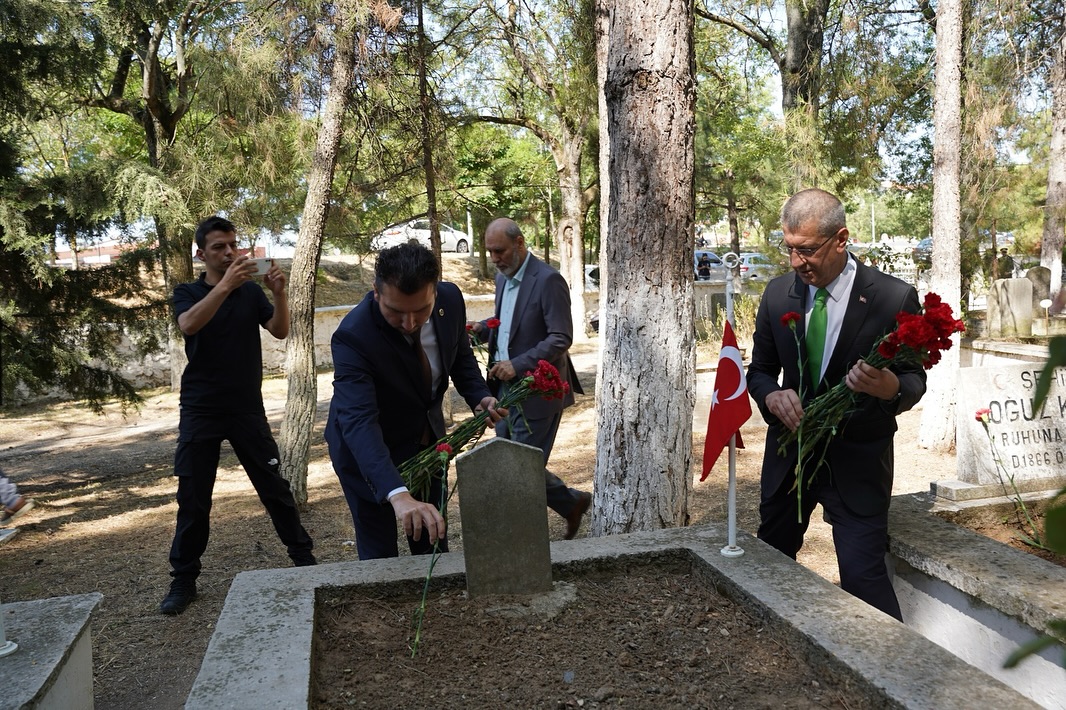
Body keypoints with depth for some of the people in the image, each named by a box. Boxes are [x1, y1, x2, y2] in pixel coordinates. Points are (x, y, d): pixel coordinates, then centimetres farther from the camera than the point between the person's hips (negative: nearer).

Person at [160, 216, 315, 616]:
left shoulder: (251, 292, 7)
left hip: (248, 407, 1)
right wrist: (225, 284, -33)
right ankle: (183, 580, 14)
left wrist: (279, 293, -24)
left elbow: (280, 331, -6)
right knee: (193, 497, 3)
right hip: (201, 410, -1)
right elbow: (188, 325, -21)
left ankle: (303, 558, 17)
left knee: (274, 486, 4)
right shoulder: (188, 293, 1)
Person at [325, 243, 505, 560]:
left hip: (427, 436, 5)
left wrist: (479, 396, -18)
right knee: (380, 557, 2)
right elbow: (359, 421, -44)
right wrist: (398, 495, -58)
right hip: (367, 450, -5)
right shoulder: (353, 336, -34)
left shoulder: (451, 299, -18)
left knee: (434, 543, 17)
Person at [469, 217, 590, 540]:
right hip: (507, 385, 9)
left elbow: (561, 339, -19)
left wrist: (518, 365, -27)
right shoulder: (503, 277, 10)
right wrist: (482, 329, 3)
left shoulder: (548, 280, -16)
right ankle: (573, 503, 30)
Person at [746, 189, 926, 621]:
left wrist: (890, 387, -29)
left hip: (857, 459, -4)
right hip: (789, 451, 4)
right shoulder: (778, 294, -2)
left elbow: (915, 382, -4)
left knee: (864, 575, -9)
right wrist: (772, 396, -17)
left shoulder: (894, 298, -13)